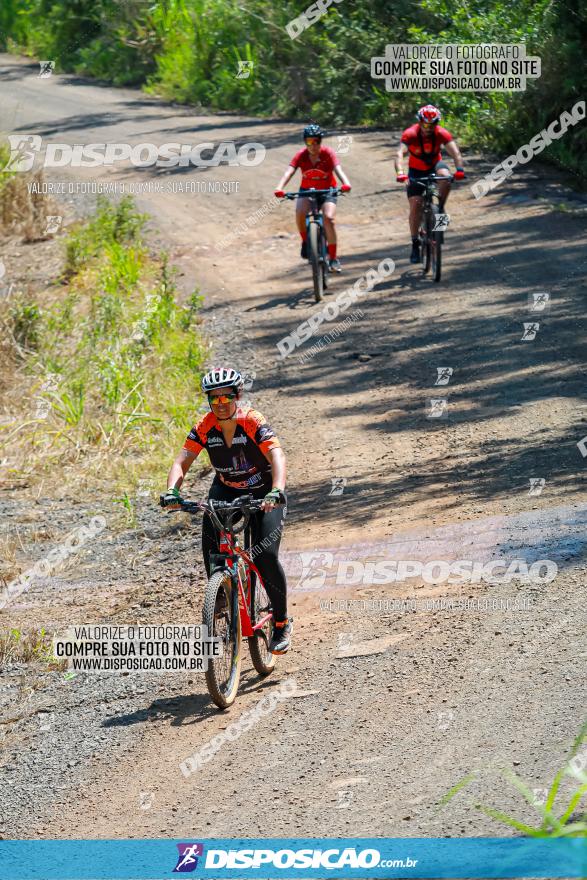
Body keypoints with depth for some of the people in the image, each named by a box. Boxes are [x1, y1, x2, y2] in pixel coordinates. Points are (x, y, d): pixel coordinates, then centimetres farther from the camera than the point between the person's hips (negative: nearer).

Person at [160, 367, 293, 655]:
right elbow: (182, 462, -19)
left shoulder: (253, 421, -26)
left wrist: (277, 491, -57)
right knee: (211, 542, -24)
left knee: (266, 556, -19)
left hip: (263, 493, -4)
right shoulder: (204, 427, -15)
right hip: (225, 491, 4)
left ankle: (282, 622, 1)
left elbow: (277, 456, -38)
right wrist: (171, 491, -40)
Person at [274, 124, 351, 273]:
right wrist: (279, 188, -45)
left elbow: (338, 169, -31)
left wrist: (345, 183, -53)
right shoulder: (301, 155, -14)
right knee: (300, 212, -31)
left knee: (328, 218, -25)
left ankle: (333, 258, -15)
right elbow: (289, 172, -27)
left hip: (327, 191, -1)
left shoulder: (328, 153, -17)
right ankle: (305, 241, -5)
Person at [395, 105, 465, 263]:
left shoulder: (442, 134, -24)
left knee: (445, 177, -34)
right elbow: (400, 154, -39)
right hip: (416, 170, -1)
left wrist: (459, 169, -51)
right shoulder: (410, 134, -28)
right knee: (415, 206, -10)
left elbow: (455, 152, -33)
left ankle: (440, 209, -11)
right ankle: (415, 243, 1)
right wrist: (400, 173, -57)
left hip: (435, 164, 1)